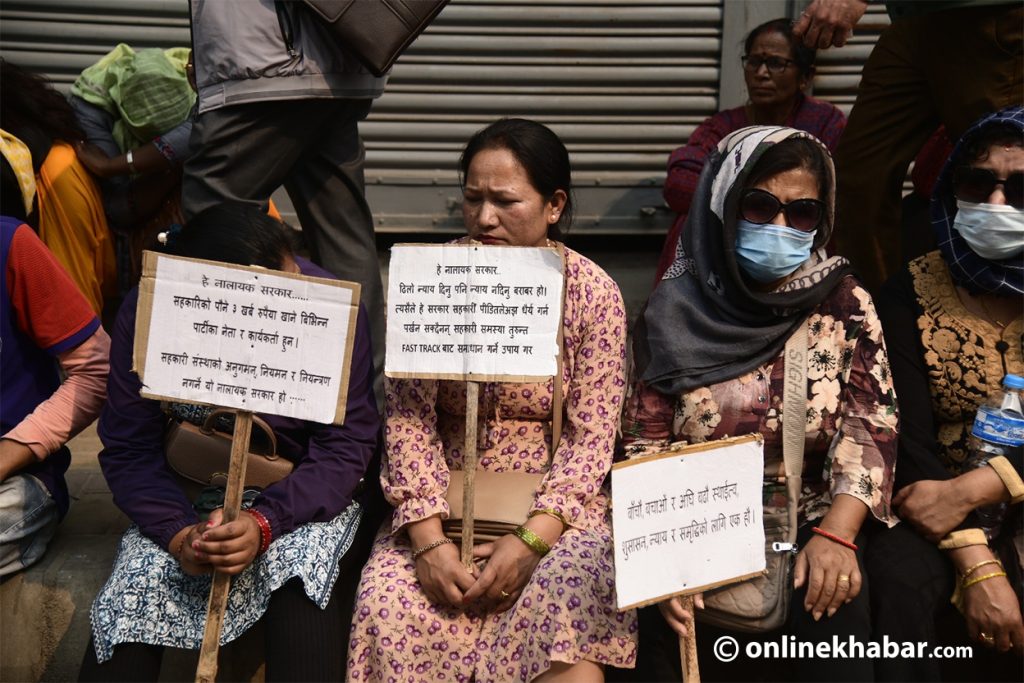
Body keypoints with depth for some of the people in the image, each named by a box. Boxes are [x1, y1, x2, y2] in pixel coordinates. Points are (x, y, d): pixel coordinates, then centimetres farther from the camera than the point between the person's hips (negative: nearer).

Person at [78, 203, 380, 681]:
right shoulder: (146, 315, -16)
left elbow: (346, 446, -17)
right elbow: (128, 449, -9)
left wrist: (265, 523, -31)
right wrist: (177, 533, -26)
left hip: (303, 495, -1)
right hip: (187, 496, 2)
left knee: (299, 569, -30)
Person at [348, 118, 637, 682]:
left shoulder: (593, 292, -3)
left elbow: (590, 436, -6)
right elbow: (408, 416, -7)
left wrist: (533, 539, -18)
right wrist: (426, 537, -18)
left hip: (554, 507, -1)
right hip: (443, 503, 1)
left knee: (573, 615, -29)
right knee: (387, 607, -24)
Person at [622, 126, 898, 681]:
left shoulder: (845, 304, 4)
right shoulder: (674, 310, 0)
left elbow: (870, 426, -4)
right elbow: (644, 443, -2)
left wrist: (836, 534, -19)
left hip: (810, 518, 1)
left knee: (831, 596, -25)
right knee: (661, 613, -21)